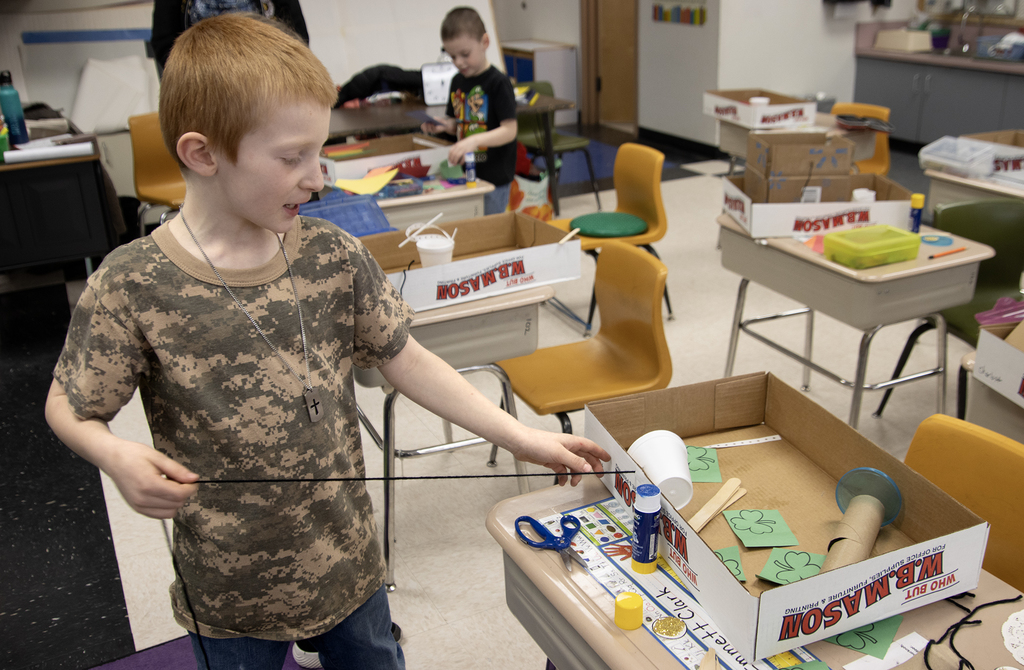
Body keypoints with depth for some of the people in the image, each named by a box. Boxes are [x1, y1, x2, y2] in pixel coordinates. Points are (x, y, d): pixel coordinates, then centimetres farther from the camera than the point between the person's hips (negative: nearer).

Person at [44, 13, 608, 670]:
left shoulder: (335, 257, -10)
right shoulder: (131, 287, -18)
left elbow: (405, 359, -3)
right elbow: (70, 405, -6)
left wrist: (521, 437, -5)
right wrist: (117, 456, -29)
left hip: (349, 561, 3)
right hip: (230, 589, -2)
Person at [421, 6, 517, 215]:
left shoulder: (498, 83, -14)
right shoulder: (457, 82, 8)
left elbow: (509, 130, -19)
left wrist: (474, 141, -32)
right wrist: (443, 125, -2)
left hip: (494, 176, -6)